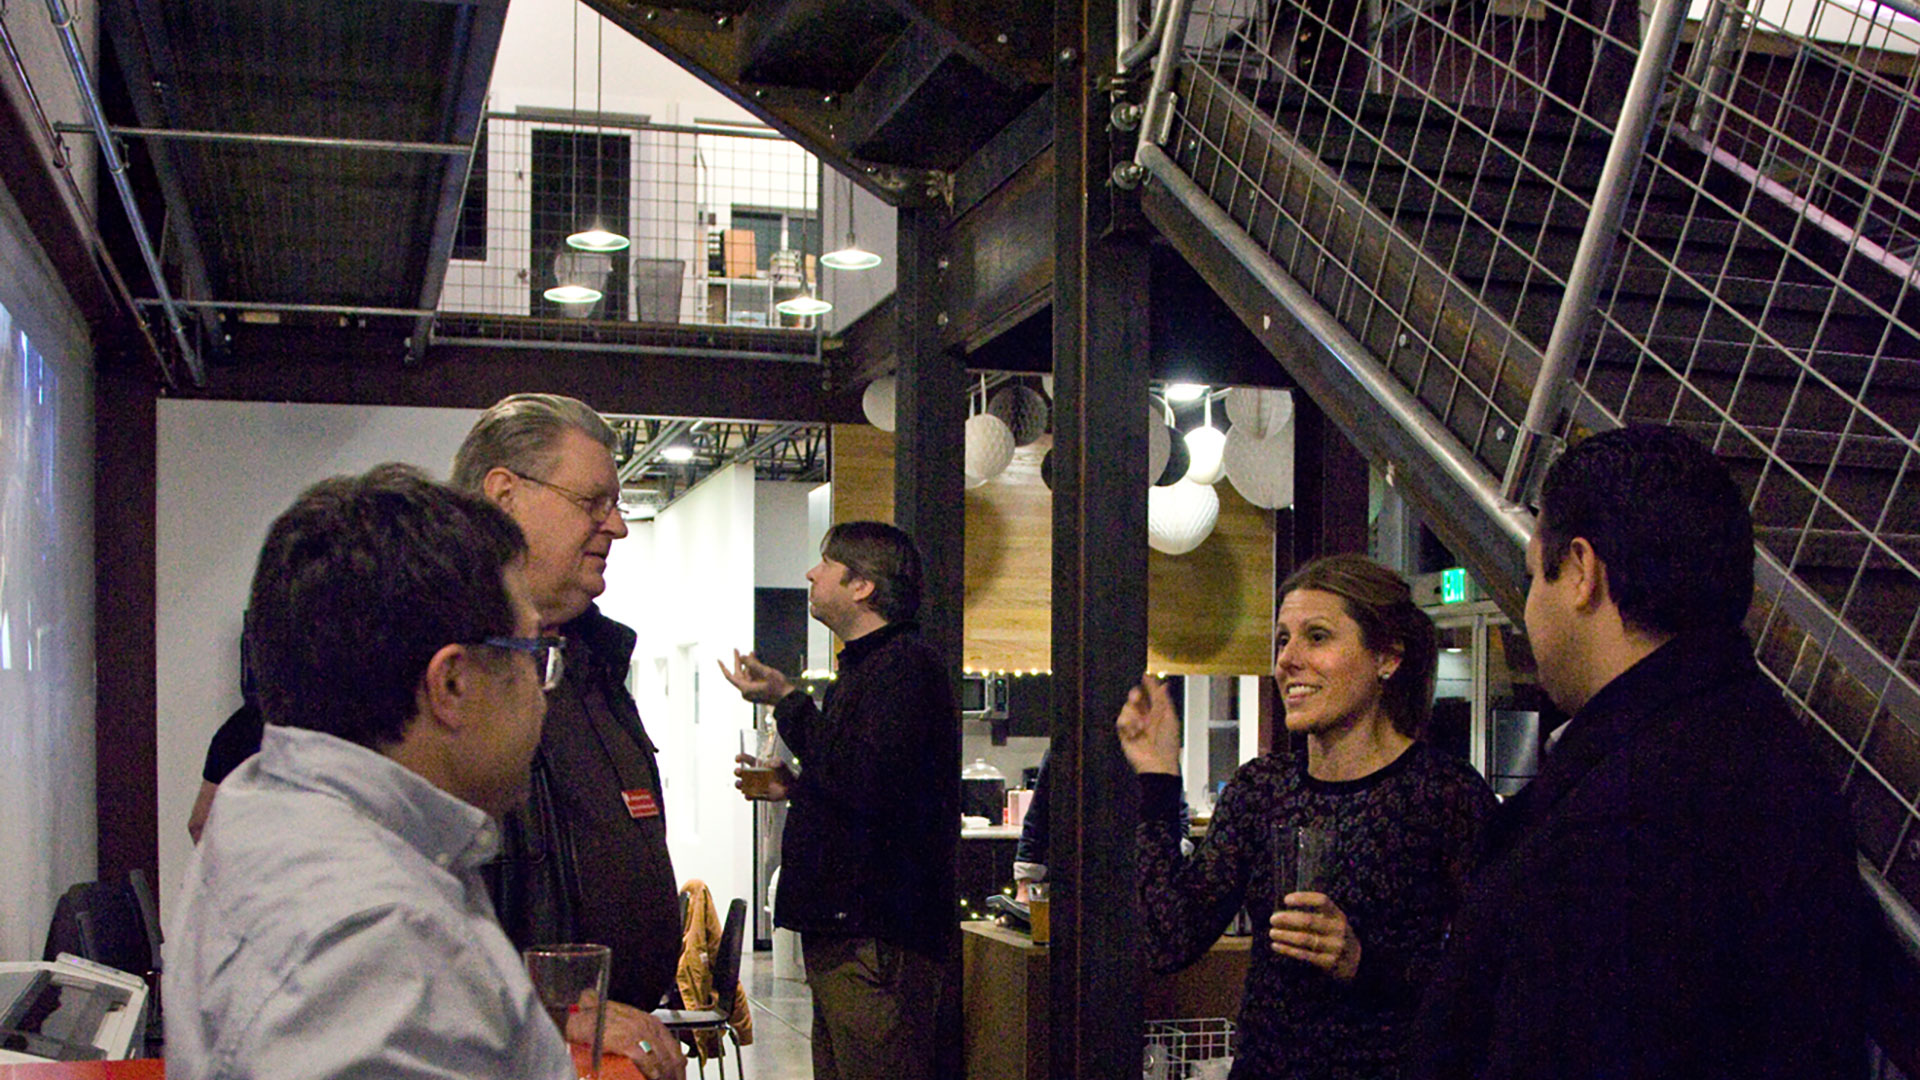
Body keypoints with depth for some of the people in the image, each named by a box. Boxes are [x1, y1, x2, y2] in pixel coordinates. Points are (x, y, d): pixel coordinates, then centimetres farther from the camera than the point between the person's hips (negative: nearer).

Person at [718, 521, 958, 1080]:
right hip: (841, 930, 11)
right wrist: (794, 789, 15)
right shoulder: (862, 667, 22)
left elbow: (864, 782, -24)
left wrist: (788, 702, -15)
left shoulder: (905, 664, -12)